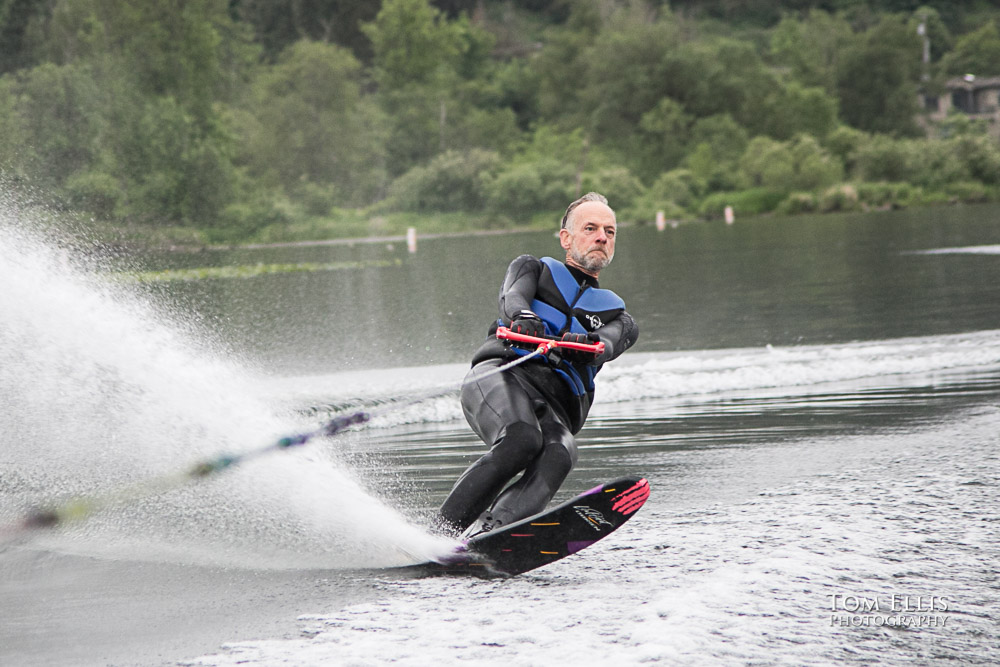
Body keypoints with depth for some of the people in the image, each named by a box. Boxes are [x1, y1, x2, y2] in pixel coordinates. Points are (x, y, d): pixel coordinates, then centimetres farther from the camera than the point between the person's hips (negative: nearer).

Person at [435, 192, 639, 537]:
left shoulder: (618, 318, 30)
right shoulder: (533, 269, 27)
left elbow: (607, 345, 5)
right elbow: (512, 297, 2)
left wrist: (583, 345, -21)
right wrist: (523, 318, -24)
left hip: (555, 405, 2)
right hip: (501, 374, -2)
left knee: (559, 454, -33)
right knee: (523, 441, -35)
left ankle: (487, 535, -50)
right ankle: (444, 529, -34)